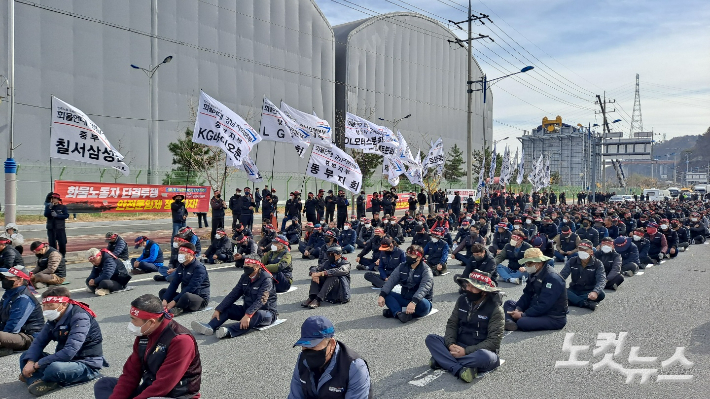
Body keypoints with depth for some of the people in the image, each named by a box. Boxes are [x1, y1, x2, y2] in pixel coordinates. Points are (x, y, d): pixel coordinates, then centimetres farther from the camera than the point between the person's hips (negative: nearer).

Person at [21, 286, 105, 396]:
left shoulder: (80, 318, -22)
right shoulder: (54, 318, 4)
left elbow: (69, 352, -30)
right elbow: (39, 341, 3)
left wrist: (37, 365, -25)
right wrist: (30, 361, -16)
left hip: (86, 365, -9)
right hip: (65, 360, 9)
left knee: (54, 369, -36)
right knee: (25, 357, 8)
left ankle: (33, 378, -3)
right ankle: (37, 382, -18)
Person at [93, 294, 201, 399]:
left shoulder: (181, 341, -24)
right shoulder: (143, 335, 2)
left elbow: (162, 387, -26)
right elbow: (130, 373, 3)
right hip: (149, 390, 9)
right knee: (103, 385, 7)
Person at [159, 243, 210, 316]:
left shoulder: (199, 268, -18)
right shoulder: (181, 266, 7)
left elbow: (191, 288, -25)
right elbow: (174, 284, 0)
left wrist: (174, 301, -27)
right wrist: (165, 300, -14)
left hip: (200, 299, -8)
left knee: (186, 296, -39)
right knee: (162, 292, 1)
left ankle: (176, 308, -10)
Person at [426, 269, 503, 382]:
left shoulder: (495, 310, -13)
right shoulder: (462, 300, 2)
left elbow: (493, 341, -16)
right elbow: (452, 324, 6)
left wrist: (466, 351, -24)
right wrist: (451, 344, -15)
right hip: (459, 347, 5)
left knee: (484, 356, -39)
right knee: (430, 339, -15)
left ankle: (443, 360, -25)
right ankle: (460, 370, -32)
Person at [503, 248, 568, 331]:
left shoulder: (552, 278, -22)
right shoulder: (535, 274, 8)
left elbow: (543, 305, -26)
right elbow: (527, 294, 8)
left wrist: (523, 315, -23)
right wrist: (518, 309, -9)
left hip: (554, 318, -10)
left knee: (522, 322, -36)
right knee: (508, 303, 2)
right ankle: (509, 322, -24)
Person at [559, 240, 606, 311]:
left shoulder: (597, 264, -5)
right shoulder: (572, 261, 1)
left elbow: (601, 280, -19)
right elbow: (562, 275, -6)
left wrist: (595, 292, -41)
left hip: (589, 292, -1)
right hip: (574, 290, 1)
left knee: (600, 294, -34)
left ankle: (573, 300, -35)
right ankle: (585, 303, -38)